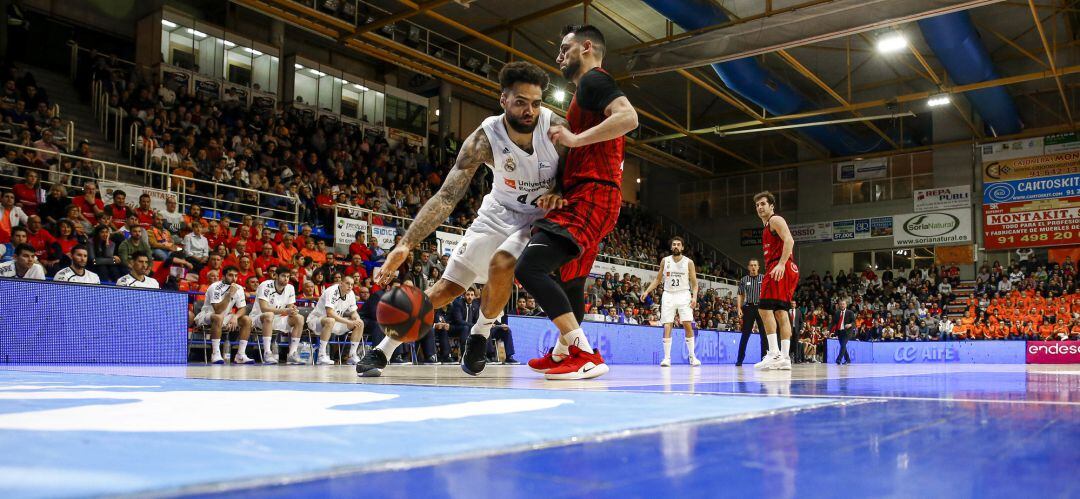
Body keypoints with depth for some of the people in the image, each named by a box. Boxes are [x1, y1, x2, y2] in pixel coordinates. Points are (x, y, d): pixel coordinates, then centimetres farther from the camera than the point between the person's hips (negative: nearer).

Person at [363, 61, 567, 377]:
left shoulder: (555, 128, -25)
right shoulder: (485, 138, -26)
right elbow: (447, 196, -30)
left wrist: (560, 194, -32)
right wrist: (405, 245, -40)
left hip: (541, 215, -1)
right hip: (500, 212, 1)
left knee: (502, 265, -30)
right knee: (448, 286, 0)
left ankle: (481, 334, 0)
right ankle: (382, 350, 13)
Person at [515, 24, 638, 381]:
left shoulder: (593, 79, -4)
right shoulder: (591, 89, 27)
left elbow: (629, 117, -24)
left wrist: (575, 138, -23)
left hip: (589, 197, -11)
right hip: (589, 199, 11)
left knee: (529, 267, -23)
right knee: (571, 280, 23)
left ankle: (585, 355, -25)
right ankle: (561, 353, 39)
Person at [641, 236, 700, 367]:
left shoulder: (689, 262, 0)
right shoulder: (665, 261, 6)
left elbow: (694, 283, 2)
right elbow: (658, 279, 13)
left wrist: (694, 297, -13)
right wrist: (647, 291, 3)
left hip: (684, 294, -1)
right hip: (668, 295, 1)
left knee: (688, 324, -9)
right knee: (667, 326, -6)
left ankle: (692, 356, 3)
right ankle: (667, 358, -2)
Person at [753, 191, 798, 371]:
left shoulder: (775, 220, -1)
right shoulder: (768, 227, 27)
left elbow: (789, 241, -17)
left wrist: (781, 264, -26)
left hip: (780, 268, -10)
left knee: (765, 307, -15)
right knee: (781, 312, 7)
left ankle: (774, 354, -19)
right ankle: (785, 358, 5)